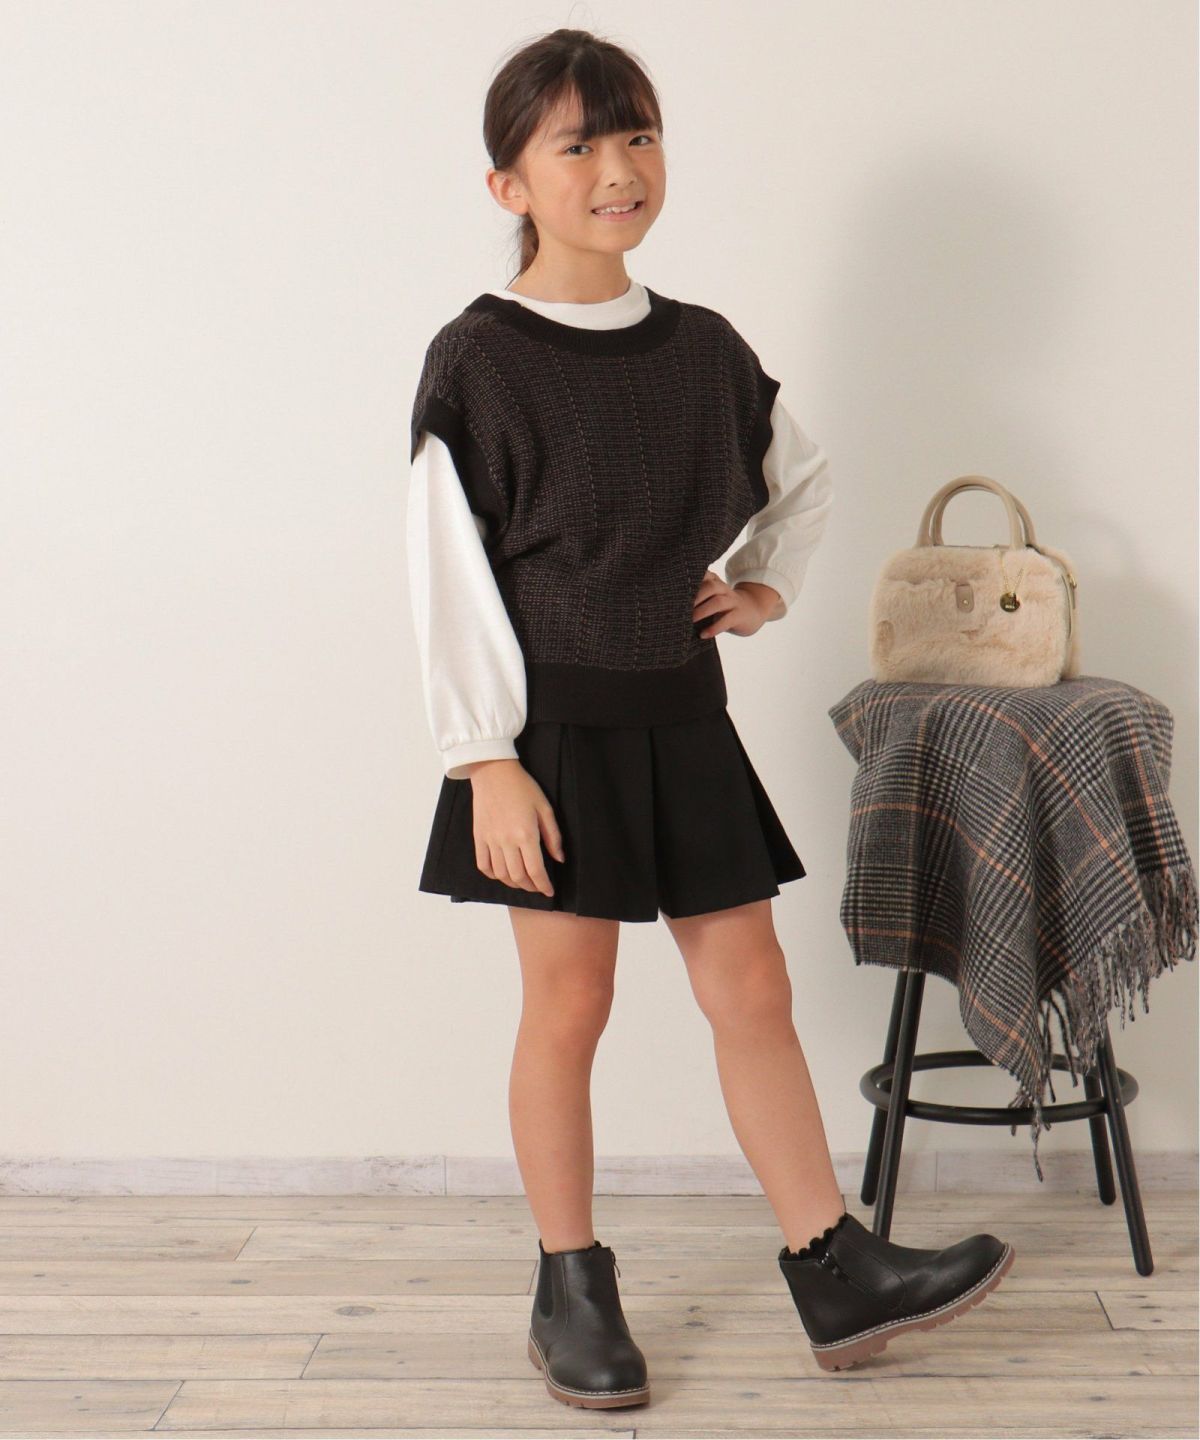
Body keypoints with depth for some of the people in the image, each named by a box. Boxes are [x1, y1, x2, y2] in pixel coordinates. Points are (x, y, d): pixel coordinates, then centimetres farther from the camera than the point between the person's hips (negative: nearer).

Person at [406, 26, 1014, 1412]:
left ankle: (835, 1273, 16)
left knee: (751, 987, 7)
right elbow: (448, 573, -12)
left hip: (681, 719, 5)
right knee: (569, 1001, 3)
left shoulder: (704, 349, 6)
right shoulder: (478, 360, -9)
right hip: (555, 727, -5)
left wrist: (765, 585, 8)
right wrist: (487, 760, -15)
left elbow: (803, 477, 25)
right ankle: (571, 1290, 19)